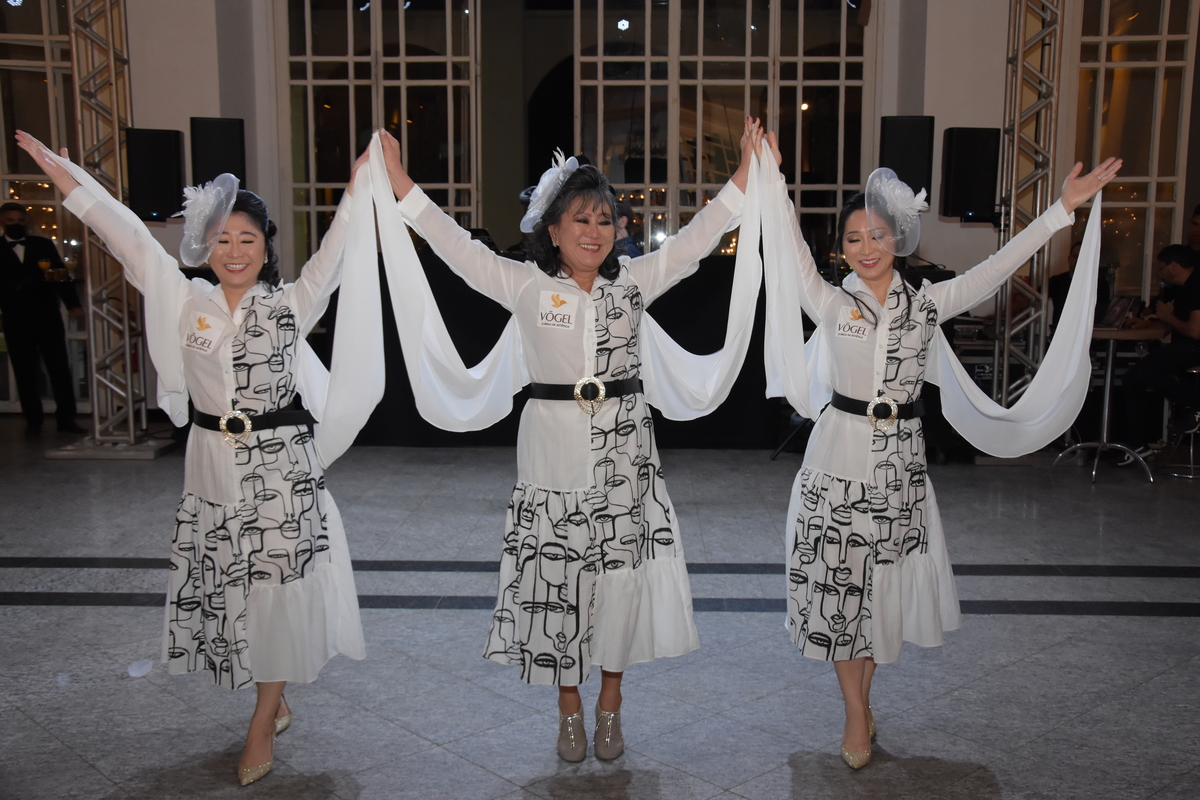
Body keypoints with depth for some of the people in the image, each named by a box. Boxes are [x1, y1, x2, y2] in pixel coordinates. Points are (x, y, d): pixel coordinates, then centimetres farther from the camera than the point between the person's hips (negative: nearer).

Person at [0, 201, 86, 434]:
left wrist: (73, 304, -6)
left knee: (60, 368, 1)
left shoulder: (44, 245, 8)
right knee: (25, 373, 4)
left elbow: (61, 274, 4)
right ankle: (33, 420, 13)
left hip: (48, 317, 0)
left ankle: (66, 418, 9)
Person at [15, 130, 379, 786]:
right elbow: (131, 239, -2)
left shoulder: (290, 305, -1)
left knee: (275, 589, 0)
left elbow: (335, 253, -7)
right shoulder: (188, 303, 3)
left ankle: (262, 725, 15)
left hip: (281, 465, -2)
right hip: (214, 465, 3)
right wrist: (67, 178, -6)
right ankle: (274, 705, 29)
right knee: (224, 589, 9)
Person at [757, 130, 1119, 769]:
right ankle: (857, 713, 18)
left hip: (900, 459, 3)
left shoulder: (927, 302, 4)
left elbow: (996, 268, 2)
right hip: (841, 454, -2)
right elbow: (791, 250, -13)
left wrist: (1063, 209, 1)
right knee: (840, 581, 3)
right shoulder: (831, 303, -3)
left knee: (883, 583, 11)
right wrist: (770, 177, -17)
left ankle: (862, 696, 29)